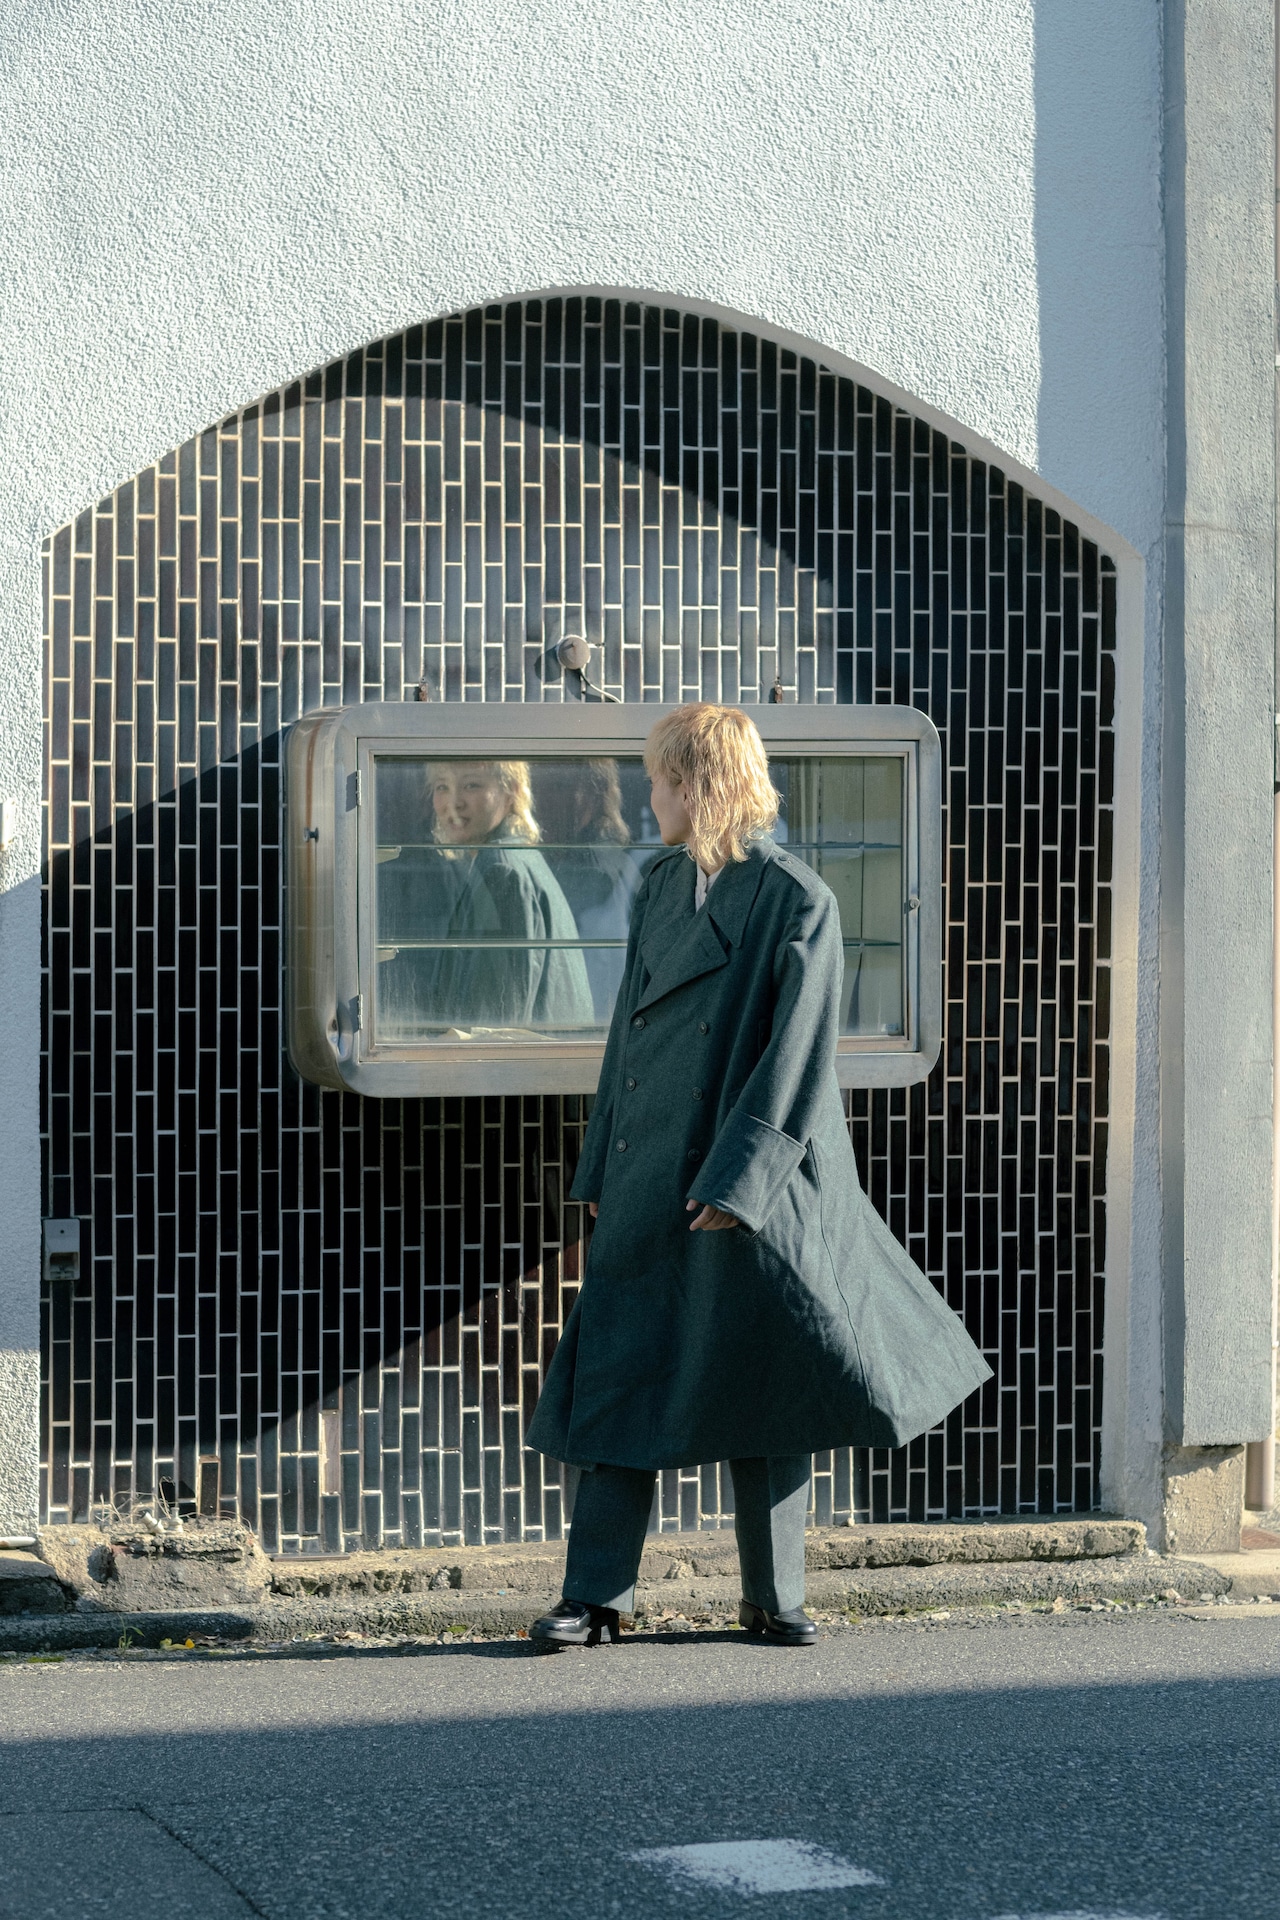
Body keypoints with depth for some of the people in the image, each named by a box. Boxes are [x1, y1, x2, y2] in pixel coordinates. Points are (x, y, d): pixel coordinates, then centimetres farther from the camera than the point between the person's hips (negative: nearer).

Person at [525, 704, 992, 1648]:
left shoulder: (796, 900, -11)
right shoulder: (664, 883, 10)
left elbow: (798, 1056, -15)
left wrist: (739, 1178, -19)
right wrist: (601, 1167, 13)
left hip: (748, 1182, -6)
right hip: (648, 1181, 6)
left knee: (763, 1387, 3)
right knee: (619, 1376, 4)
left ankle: (775, 1596, 15)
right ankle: (596, 1596, 9)